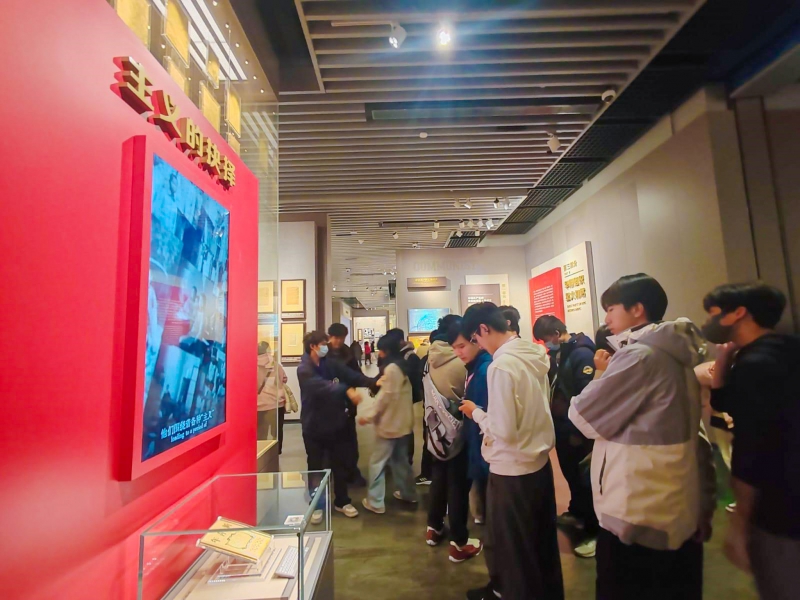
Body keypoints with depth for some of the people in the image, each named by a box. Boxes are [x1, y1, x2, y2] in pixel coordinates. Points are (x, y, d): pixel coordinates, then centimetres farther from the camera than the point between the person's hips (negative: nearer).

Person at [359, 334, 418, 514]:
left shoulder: (391, 368, -20)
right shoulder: (403, 366, 7)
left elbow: (385, 397, -19)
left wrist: (369, 416, -13)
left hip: (390, 423, -9)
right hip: (402, 421, 9)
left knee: (377, 462, 1)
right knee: (400, 459, 21)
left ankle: (375, 502, 9)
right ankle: (408, 493, 32)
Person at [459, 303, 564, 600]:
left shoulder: (500, 366, -25)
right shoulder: (535, 355, -1)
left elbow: (504, 430, -25)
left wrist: (476, 412, -9)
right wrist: (488, 412, 11)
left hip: (512, 470, -8)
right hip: (540, 461, 8)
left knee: (513, 551, 15)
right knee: (542, 544, 26)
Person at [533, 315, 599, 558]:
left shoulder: (581, 353, -20)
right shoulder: (557, 352, 6)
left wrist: (579, 431, -20)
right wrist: (551, 420, 10)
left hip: (576, 429, -8)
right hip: (561, 425, 8)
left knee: (582, 476, 3)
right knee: (569, 471, 20)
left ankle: (593, 530, 18)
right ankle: (576, 512, 40)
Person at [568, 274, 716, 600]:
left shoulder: (638, 355, -21)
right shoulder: (678, 353, 7)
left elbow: (583, 415, -17)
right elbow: (697, 435, 12)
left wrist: (603, 374, 0)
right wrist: (704, 505, 18)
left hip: (637, 513, -9)